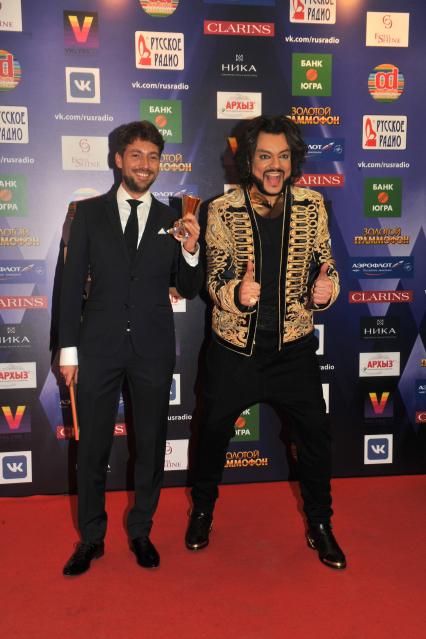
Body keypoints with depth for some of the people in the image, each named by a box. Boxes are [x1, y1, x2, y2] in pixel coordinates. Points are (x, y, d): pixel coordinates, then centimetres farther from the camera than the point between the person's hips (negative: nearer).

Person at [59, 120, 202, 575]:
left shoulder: (172, 219, 5)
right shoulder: (89, 212, 2)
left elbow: (188, 290, 5)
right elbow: (72, 284, 2)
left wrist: (190, 250, -14)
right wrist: (68, 349, -2)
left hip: (153, 349, 1)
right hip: (99, 345, -1)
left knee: (150, 445, 12)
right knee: (92, 447, 8)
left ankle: (141, 531, 32)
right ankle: (91, 538, 28)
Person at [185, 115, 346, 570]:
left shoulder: (312, 207, -3)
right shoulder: (222, 211, -8)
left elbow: (325, 267, 2)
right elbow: (215, 280, -9)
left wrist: (325, 288, -22)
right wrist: (237, 293, -32)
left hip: (294, 347, 1)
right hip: (234, 348, -1)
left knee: (315, 434, 8)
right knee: (213, 431, 14)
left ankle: (319, 525, 32)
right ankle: (202, 511, 41)